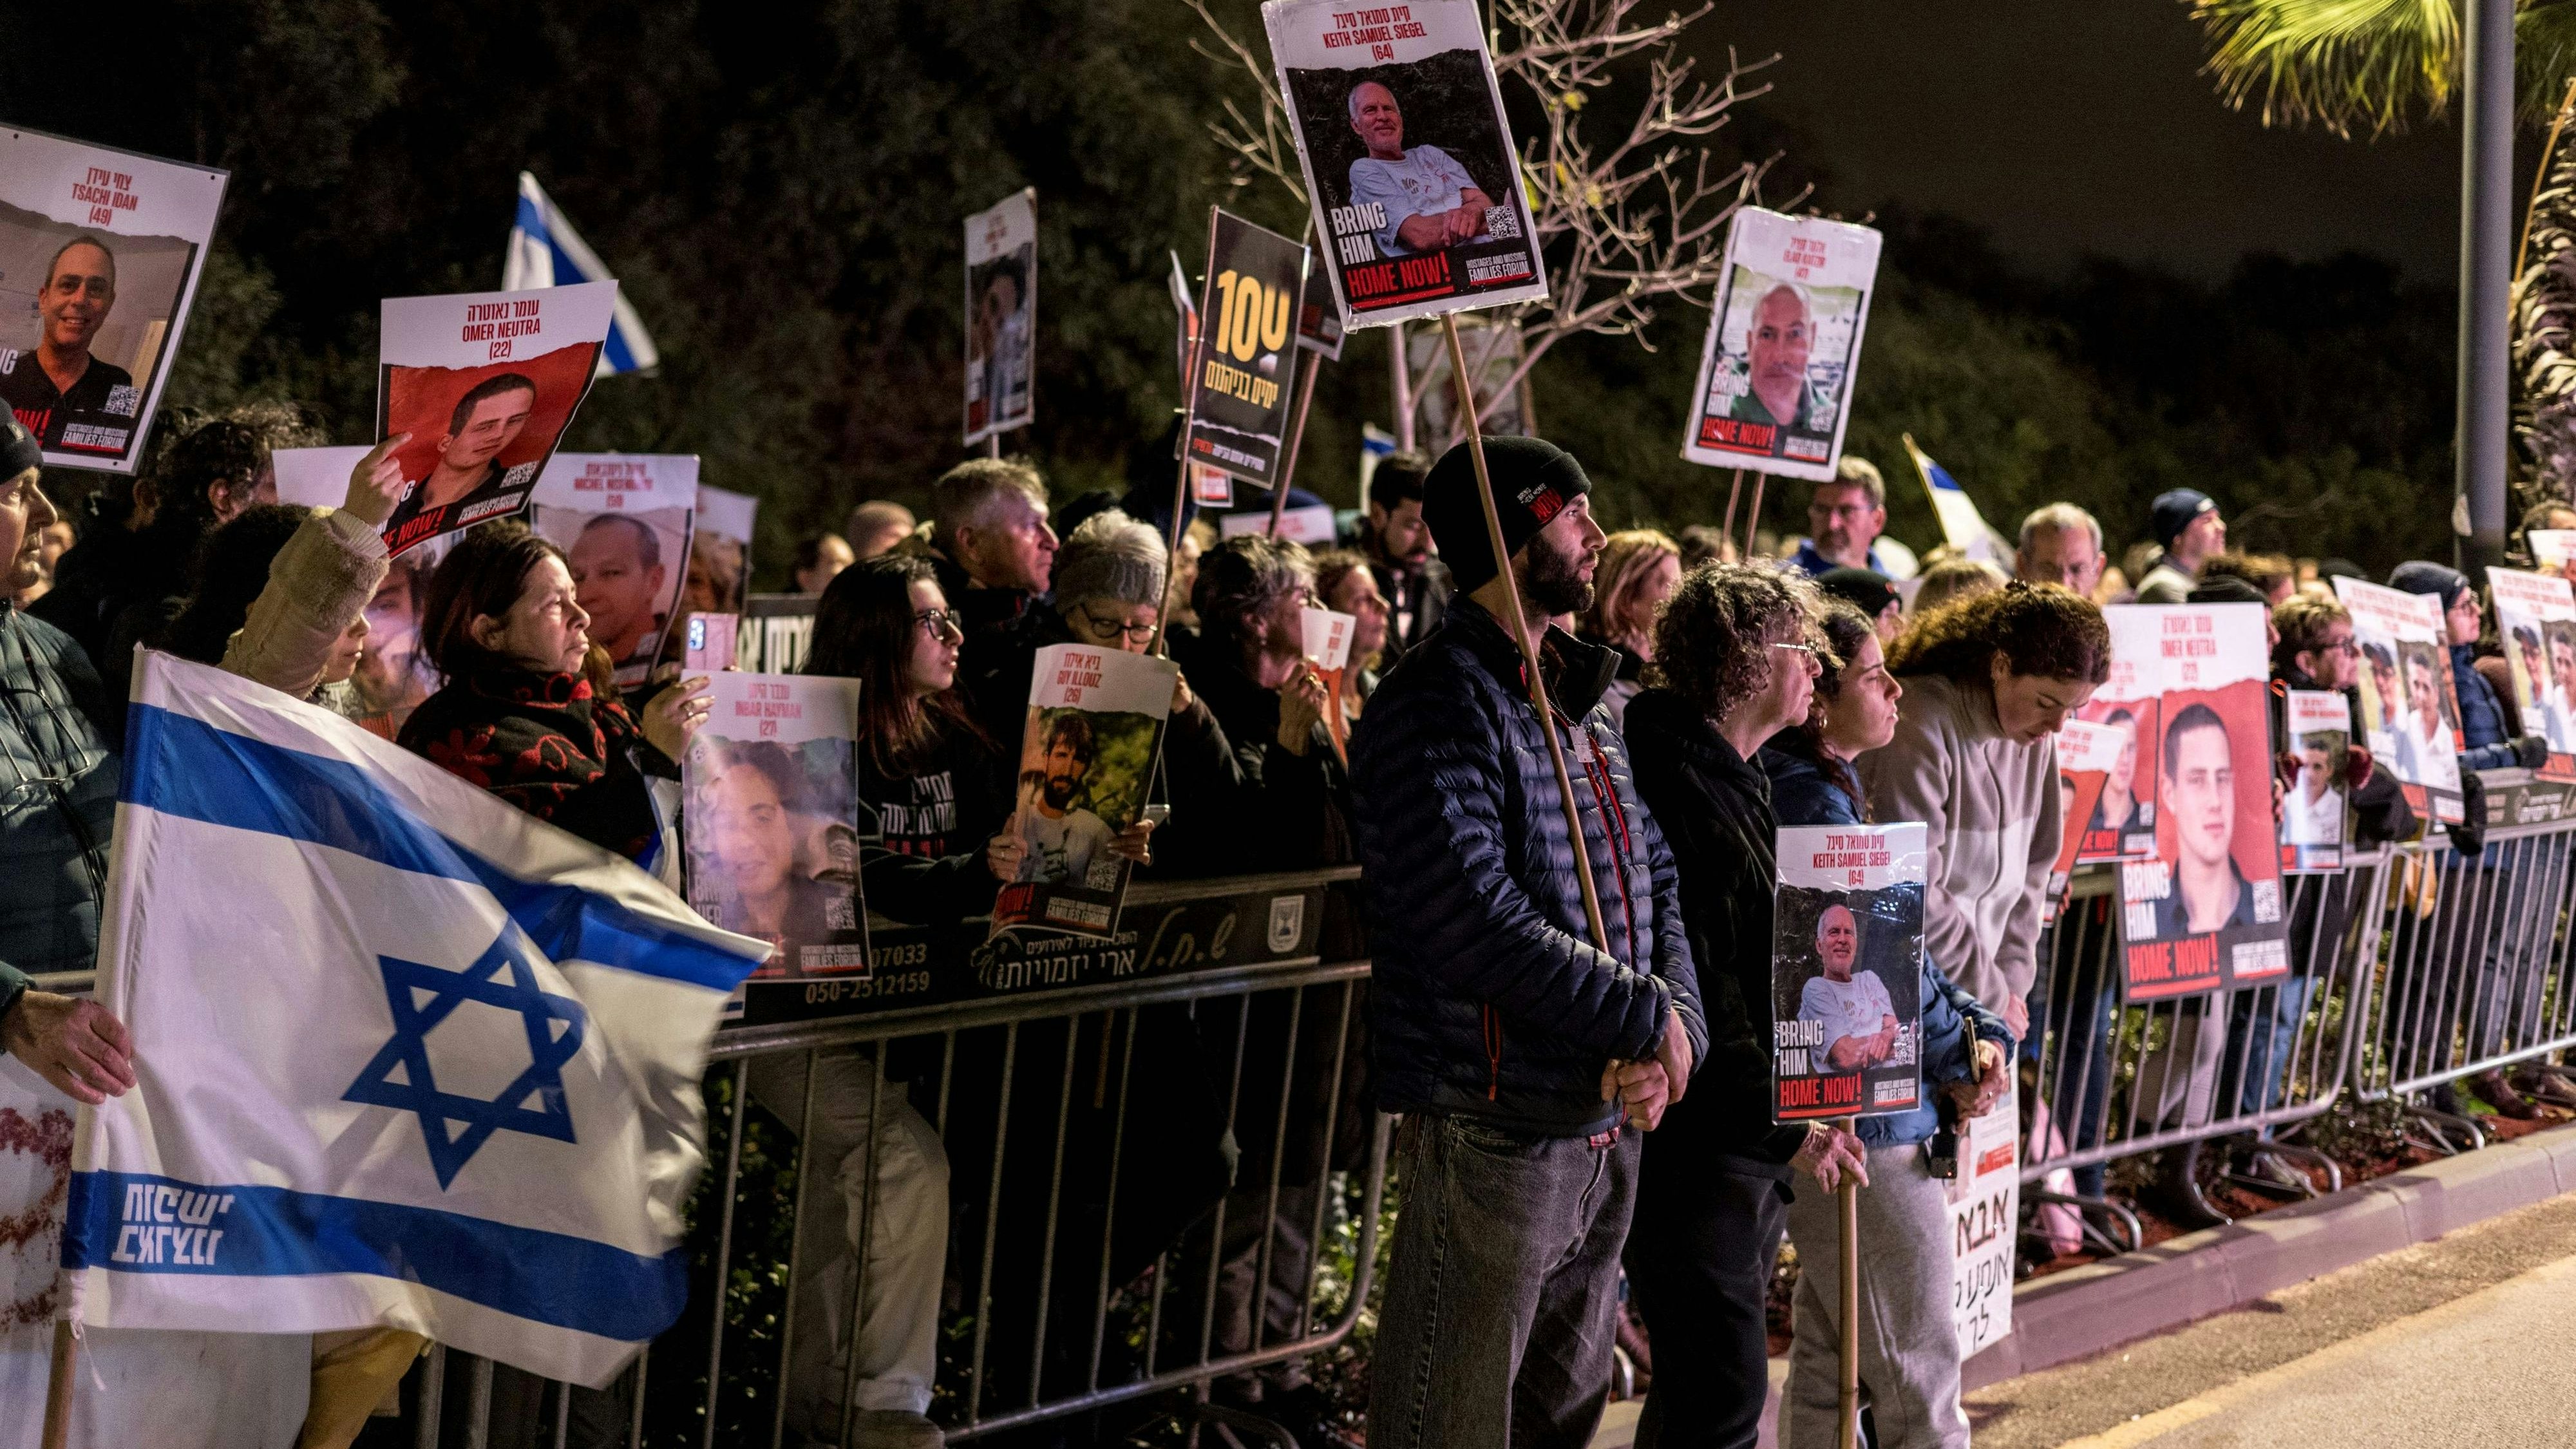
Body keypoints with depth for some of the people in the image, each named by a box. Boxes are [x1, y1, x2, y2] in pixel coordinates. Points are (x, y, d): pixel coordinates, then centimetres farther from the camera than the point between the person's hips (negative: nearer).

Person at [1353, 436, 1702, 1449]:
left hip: (1608, 1124, 9)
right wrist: (1645, 1020, -17)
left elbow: (1656, 875, 14)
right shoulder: (1439, 703, -14)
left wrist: (1674, 1024, -5)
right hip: (1495, 1127, -9)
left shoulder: (1580, 701, 16)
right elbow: (1477, 918, -25)